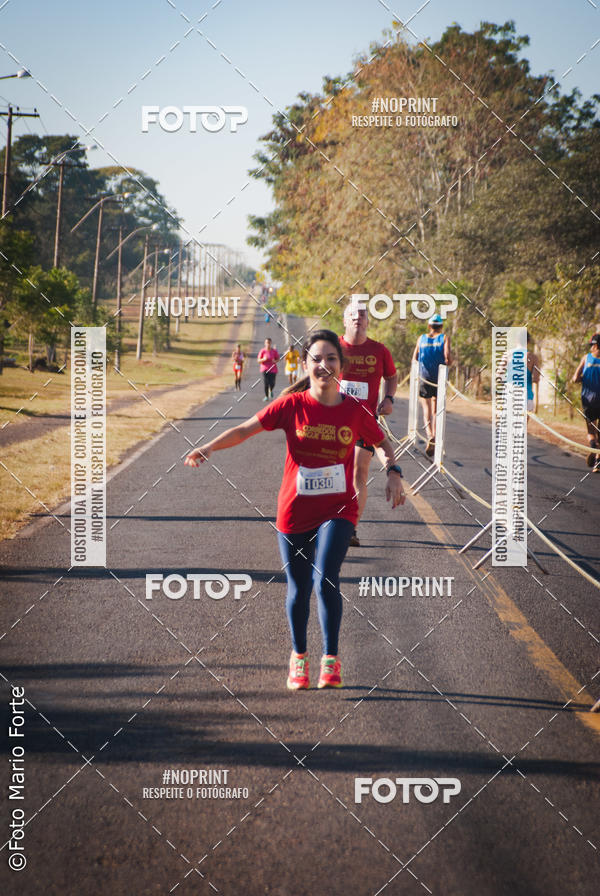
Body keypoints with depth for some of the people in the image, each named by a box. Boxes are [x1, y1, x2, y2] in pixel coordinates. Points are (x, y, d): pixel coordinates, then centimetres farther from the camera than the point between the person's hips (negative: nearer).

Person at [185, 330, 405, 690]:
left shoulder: (355, 411, -3)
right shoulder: (292, 405, -6)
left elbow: (383, 443, 13)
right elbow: (246, 429, -8)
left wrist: (394, 473, -3)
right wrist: (208, 448, -22)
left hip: (338, 511, -1)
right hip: (295, 510, 1)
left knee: (326, 579, -18)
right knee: (299, 588, 11)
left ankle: (331, 660, -5)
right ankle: (299, 656, 33)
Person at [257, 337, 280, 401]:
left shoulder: (274, 351, -1)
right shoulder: (262, 351, -4)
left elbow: (278, 359, 10)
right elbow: (259, 360, 0)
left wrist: (275, 361, -12)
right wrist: (264, 359, -20)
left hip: (273, 369, 1)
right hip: (264, 369, -1)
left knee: (272, 384, -6)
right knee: (266, 383, -6)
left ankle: (271, 391, 29)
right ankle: (266, 396, 10)